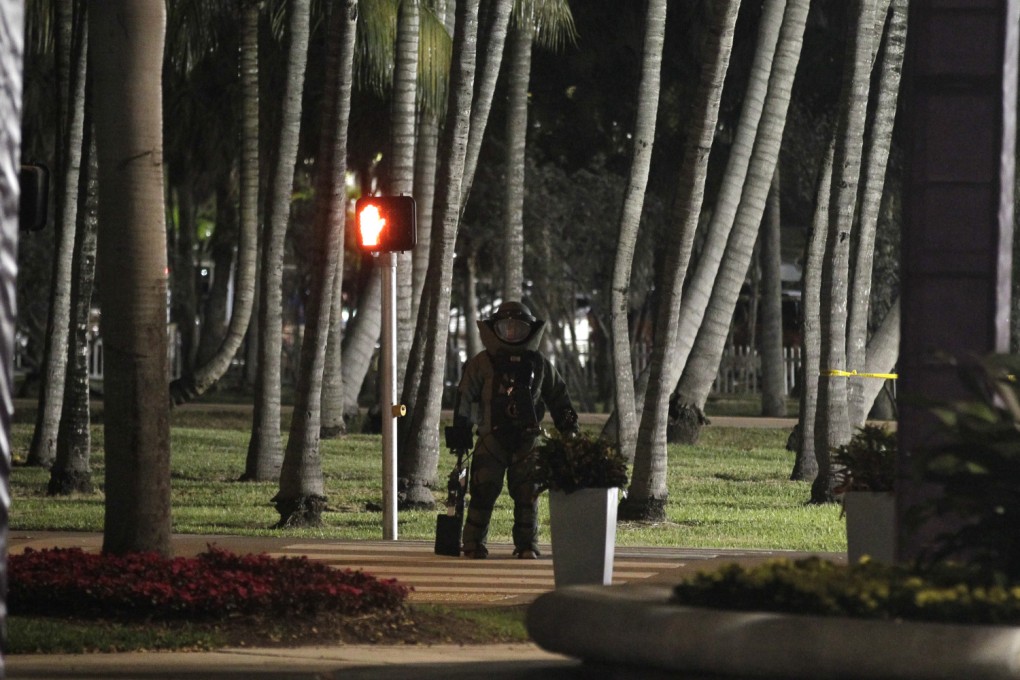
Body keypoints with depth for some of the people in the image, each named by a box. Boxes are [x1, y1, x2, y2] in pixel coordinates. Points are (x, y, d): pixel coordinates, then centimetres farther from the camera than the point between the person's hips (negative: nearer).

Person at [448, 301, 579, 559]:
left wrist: (569, 429, 12)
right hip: (491, 439, -2)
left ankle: (527, 545, 9)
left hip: (527, 441, 2)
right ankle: (474, 544, 3)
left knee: (527, 494, 1)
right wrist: (460, 434, -2)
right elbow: (464, 399, 2)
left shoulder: (540, 365, 10)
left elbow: (558, 398, 18)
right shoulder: (481, 364, 2)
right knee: (483, 492, -5)